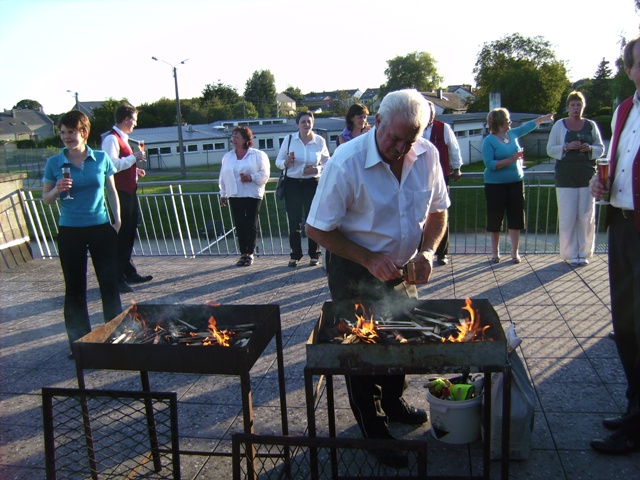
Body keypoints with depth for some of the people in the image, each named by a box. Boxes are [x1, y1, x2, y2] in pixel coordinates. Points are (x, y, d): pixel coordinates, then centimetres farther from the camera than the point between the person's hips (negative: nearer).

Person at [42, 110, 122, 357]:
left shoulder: (101, 158, 1)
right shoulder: (54, 163, 0)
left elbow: (112, 191, 10)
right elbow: (45, 199, 4)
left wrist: (117, 220, 5)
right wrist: (57, 190, -16)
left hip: (101, 228, 0)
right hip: (69, 231, 0)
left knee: (109, 283, 4)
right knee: (74, 287, 7)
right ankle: (79, 341, 20)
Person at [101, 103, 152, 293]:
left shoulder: (122, 138, 18)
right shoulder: (111, 139, -13)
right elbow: (112, 164, -26)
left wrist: (135, 169, 11)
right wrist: (134, 157, -18)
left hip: (129, 192, 10)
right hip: (120, 193, -10)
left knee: (129, 234, 16)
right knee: (122, 235, -6)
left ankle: (129, 272, 27)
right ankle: (117, 278, 1)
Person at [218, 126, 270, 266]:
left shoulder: (258, 155, -1)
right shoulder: (227, 156, 14)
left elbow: (264, 174, -7)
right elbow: (223, 177, 16)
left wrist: (251, 178, -21)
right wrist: (223, 194, 13)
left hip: (253, 195, -4)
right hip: (235, 196, 4)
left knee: (251, 225, 1)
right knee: (239, 225, 3)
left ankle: (249, 254, 8)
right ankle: (243, 253, 10)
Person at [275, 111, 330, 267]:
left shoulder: (320, 141, 1)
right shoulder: (289, 139, 1)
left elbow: (327, 163, 8)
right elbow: (278, 162, 5)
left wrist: (316, 169, -12)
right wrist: (286, 162, -17)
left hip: (312, 184, 0)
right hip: (292, 184, 0)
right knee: (294, 221, 2)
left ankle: (314, 255, 13)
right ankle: (295, 255, 13)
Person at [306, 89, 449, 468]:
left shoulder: (427, 155, -10)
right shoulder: (346, 163, -26)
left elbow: (438, 210, 4)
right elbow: (317, 229, -21)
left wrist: (427, 250, -13)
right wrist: (369, 260, -26)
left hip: (403, 268, 5)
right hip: (355, 271, -5)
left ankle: (393, 402, 48)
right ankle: (374, 430, 30)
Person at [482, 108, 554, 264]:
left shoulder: (513, 133, 8)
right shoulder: (489, 140, -10)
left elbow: (529, 125, 27)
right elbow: (489, 164, -19)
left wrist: (546, 117, 35)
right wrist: (511, 159, -21)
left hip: (516, 182, 5)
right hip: (495, 185, -5)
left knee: (516, 217, 5)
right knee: (495, 219, 3)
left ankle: (515, 252, 14)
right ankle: (495, 252, 17)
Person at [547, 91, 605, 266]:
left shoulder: (591, 125, 10)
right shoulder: (559, 125, 6)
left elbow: (601, 149, 13)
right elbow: (550, 150, 2)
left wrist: (590, 149, -9)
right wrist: (567, 147, -15)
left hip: (587, 175, 2)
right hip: (566, 176, -2)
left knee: (587, 216, 1)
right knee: (567, 217, -3)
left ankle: (584, 253, 12)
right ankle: (571, 254, 6)